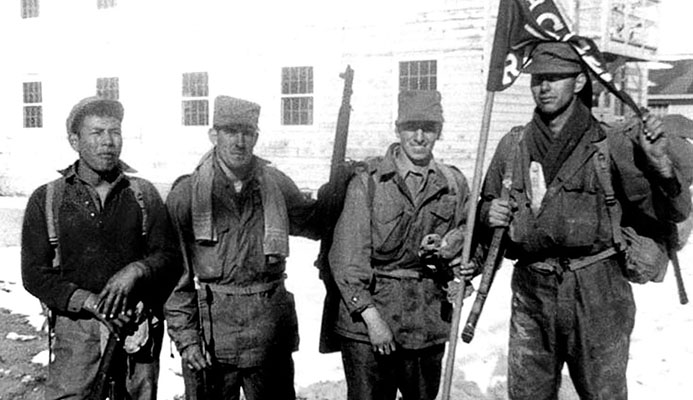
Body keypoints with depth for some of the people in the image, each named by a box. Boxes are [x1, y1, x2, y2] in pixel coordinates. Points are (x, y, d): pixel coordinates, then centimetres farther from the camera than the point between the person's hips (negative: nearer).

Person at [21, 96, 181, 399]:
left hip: (137, 328, 1)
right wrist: (88, 300, -15)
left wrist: (135, 270, -18)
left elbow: (170, 257, 3)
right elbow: (34, 274, 0)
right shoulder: (46, 199, 4)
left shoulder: (144, 194, 7)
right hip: (75, 332, -1)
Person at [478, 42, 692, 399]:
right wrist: (489, 212, -3)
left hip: (596, 293, -3)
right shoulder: (512, 145, 6)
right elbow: (486, 203, 20)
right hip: (531, 293, 3)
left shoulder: (610, 145, -5)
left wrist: (660, 164, -24)